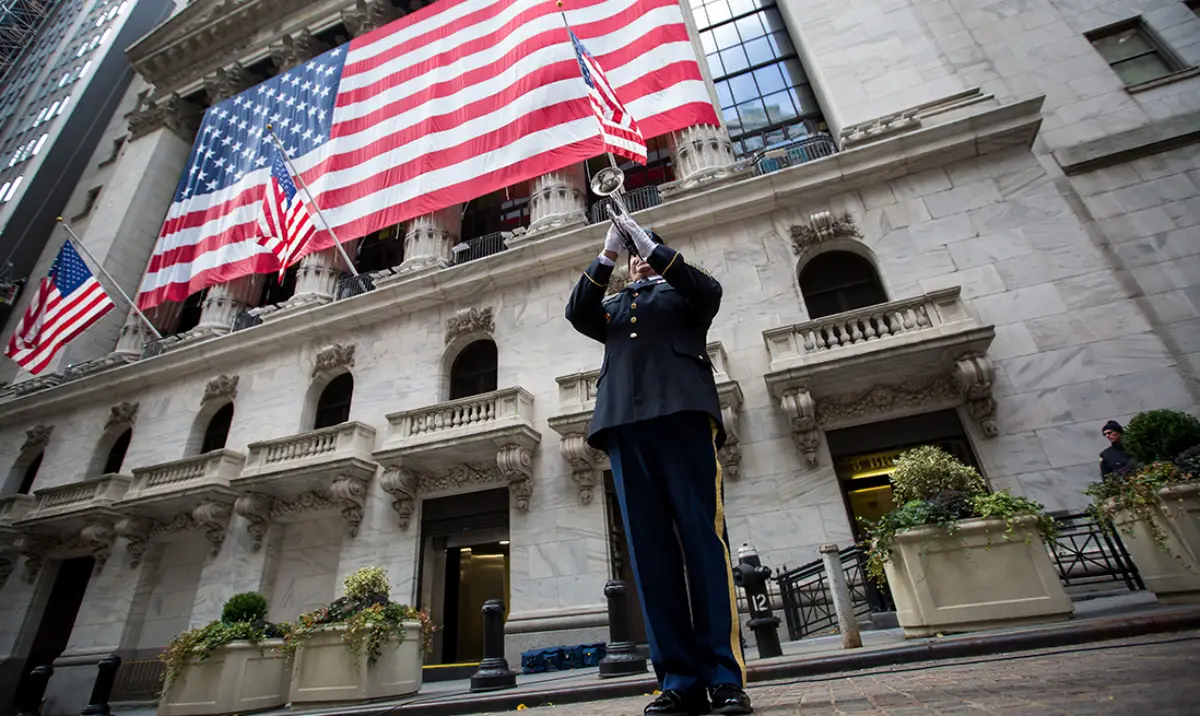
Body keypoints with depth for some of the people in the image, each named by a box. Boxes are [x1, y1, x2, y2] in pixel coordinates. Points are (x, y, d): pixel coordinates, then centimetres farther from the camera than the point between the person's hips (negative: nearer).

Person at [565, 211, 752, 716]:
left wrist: (650, 243, 3)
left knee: (704, 538, -8)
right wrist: (607, 254, 6)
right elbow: (577, 314, 11)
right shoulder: (613, 307, 31)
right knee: (649, 548, -4)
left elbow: (709, 291, 2)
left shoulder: (682, 292, 25)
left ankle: (726, 676, -4)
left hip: (681, 411, -2)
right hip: (624, 423, 3)